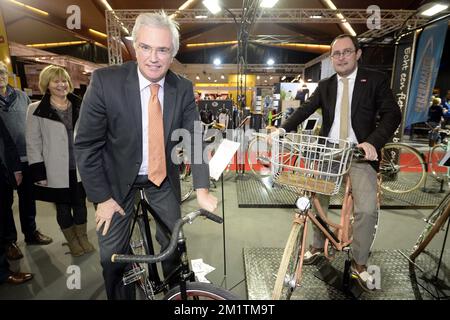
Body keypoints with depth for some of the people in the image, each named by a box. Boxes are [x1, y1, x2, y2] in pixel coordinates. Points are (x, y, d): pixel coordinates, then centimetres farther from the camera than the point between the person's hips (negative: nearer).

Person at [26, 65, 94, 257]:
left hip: (81, 167, 2)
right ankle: (72, 241, 32)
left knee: (80, 203, 13)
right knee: (63, 207, 11)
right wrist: (39, 173, -7)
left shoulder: (80, 106, 5)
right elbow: (33, 144, -3)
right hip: (57, 171, -2)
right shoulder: (36, 110, -3)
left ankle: (83, 238, 33)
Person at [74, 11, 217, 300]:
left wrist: (202, 190, -18)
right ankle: (121, 295, 38)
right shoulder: (105, 81, -18)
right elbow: (86, 145, -13)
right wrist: (103, 199, -11)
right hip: (118, 178, -1)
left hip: (164, 177, 2)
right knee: (113, 254, 6)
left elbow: (194, 138, -9)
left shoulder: (184, 89, -10)